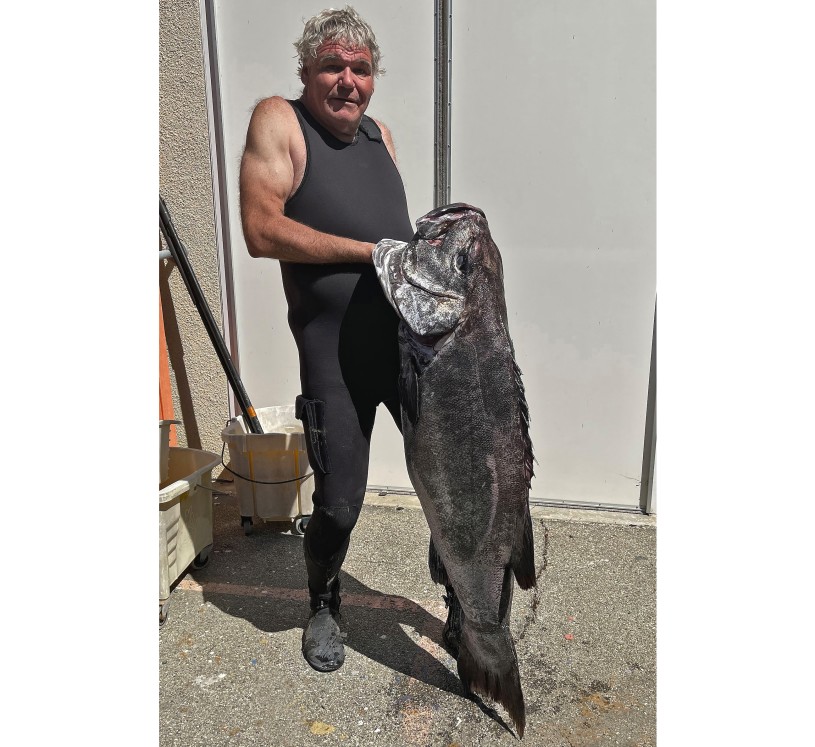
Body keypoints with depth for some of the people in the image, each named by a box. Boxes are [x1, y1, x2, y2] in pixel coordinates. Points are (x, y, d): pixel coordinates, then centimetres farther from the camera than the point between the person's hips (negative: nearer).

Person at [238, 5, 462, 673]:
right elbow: (263, 231, -16)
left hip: (411, 336, 6)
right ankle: (324, 607, 36)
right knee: (339, 506, 3)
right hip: (336, 358, -5)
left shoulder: (379, 133, 15)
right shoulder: (279, 122, -3)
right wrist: (373, 252, -16)